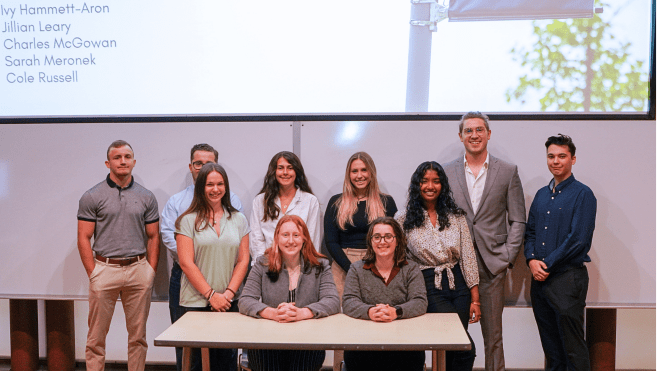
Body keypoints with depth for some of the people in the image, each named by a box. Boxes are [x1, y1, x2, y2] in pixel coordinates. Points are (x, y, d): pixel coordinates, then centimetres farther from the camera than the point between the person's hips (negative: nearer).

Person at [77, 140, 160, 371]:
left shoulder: (146, 197, 7)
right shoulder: (92, 197, 0)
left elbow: (153, 237, 10)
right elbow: (84, 238, -1)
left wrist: (150, 272, 2)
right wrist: (93, 274, -6)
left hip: (138, 269, 2)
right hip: (105, 269, -2)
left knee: (138, 334, 9)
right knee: (97, 335, 3)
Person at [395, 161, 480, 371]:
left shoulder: (456, 215, 7)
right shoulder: (403, 219, 1)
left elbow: (468, 257, 5)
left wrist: (475, 299, 1)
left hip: (458, 283, 3)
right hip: (428, 287, -3)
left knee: (451, 349, 5)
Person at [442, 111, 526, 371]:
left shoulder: (508, 172, 6)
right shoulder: (446, 171, 8)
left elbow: (518, 220, 5)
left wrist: (508, 258, -4)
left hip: (492, 264, -1)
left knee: (493, 335, 4)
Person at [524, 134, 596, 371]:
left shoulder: (582, 194, -5)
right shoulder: (541, 195, 15)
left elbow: (578, 239, -13)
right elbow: (530, 232, 15)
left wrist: (547, 264, -13)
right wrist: (532, 260, -4)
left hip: (568, 277, -6)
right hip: (540, 279, 6)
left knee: (573, 346, -3)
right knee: (550, 344, 13)